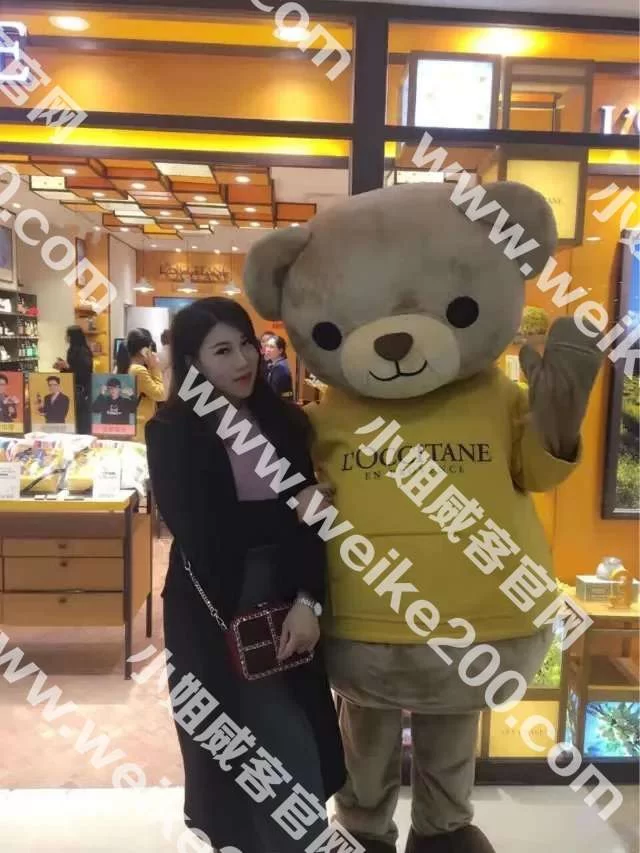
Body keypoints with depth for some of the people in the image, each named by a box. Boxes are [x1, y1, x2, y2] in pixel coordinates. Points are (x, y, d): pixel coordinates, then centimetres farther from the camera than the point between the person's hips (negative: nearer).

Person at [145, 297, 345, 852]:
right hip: (215, 618, -3)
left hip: (287, 608, 3)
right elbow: (199, 532, -16)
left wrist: (309, 600, -15)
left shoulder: (285, 422, 4)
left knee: (299, 759, 12)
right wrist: (290, 511, -12)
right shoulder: (172, 432, -5)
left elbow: (312, 517, -2)